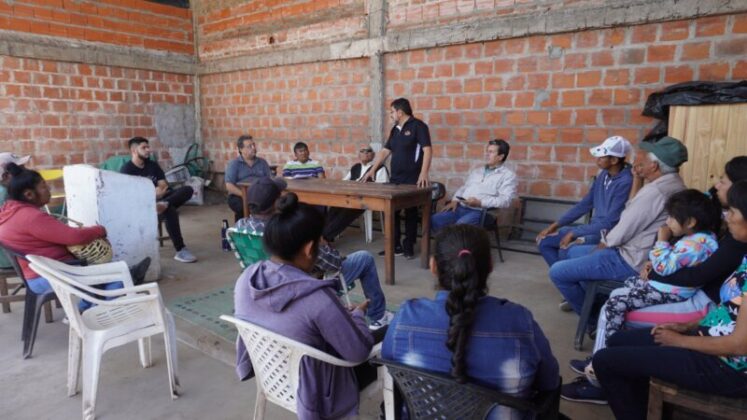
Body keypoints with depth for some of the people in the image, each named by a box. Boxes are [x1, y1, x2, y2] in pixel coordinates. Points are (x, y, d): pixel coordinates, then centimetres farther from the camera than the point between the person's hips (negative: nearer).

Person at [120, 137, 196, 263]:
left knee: (187, 189, -18)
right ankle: (180, 251, -36)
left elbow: (164, 186, 8)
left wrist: (160, 191, -16)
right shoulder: (127, 170, -2)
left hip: (159, 199, 6)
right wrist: (153, 194, -25)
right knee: (170, 211, -37)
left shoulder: (153, 165, 16)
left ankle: (164, 204, -43)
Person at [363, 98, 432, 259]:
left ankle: (408, 248, 16)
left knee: (410, 213, 4)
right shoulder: (395, 129, 14)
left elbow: (427, 150, -18)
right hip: (395, 179, 7)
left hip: (412, 180, -7)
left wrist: (424, 173, -30)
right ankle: (395, 246, 21)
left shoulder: (418, 126, -9)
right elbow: (385, 151, 17)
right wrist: (372, 170, 11)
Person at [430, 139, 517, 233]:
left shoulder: (508, 175, 2)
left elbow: (505, 201, -11)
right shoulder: (477, 171, 24)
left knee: (460, 225, -35)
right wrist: (455, 200, 5)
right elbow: (463, 188, 27)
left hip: (481, 212, -6)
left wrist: (479, 203, -20)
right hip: (461, 208, 7)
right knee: (434, 220, -15)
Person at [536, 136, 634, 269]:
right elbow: (585, 204, 12)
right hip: (593, 227, 9)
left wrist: (574, 233, -20)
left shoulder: (626, 182, -21)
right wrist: (556, 225, 6)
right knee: (544, 241, 3)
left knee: (565, 251, -31)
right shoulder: (604, 175, 5)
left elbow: (610, 222, -23)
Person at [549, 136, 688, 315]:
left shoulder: (654, 191, -26)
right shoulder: (673, 184, 8)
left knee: (557, 271, -12)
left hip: (631, 262, -11)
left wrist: (601, 246, -3)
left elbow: (623, 232, -19)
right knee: (574, 252, 25)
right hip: (639, 254, 11)